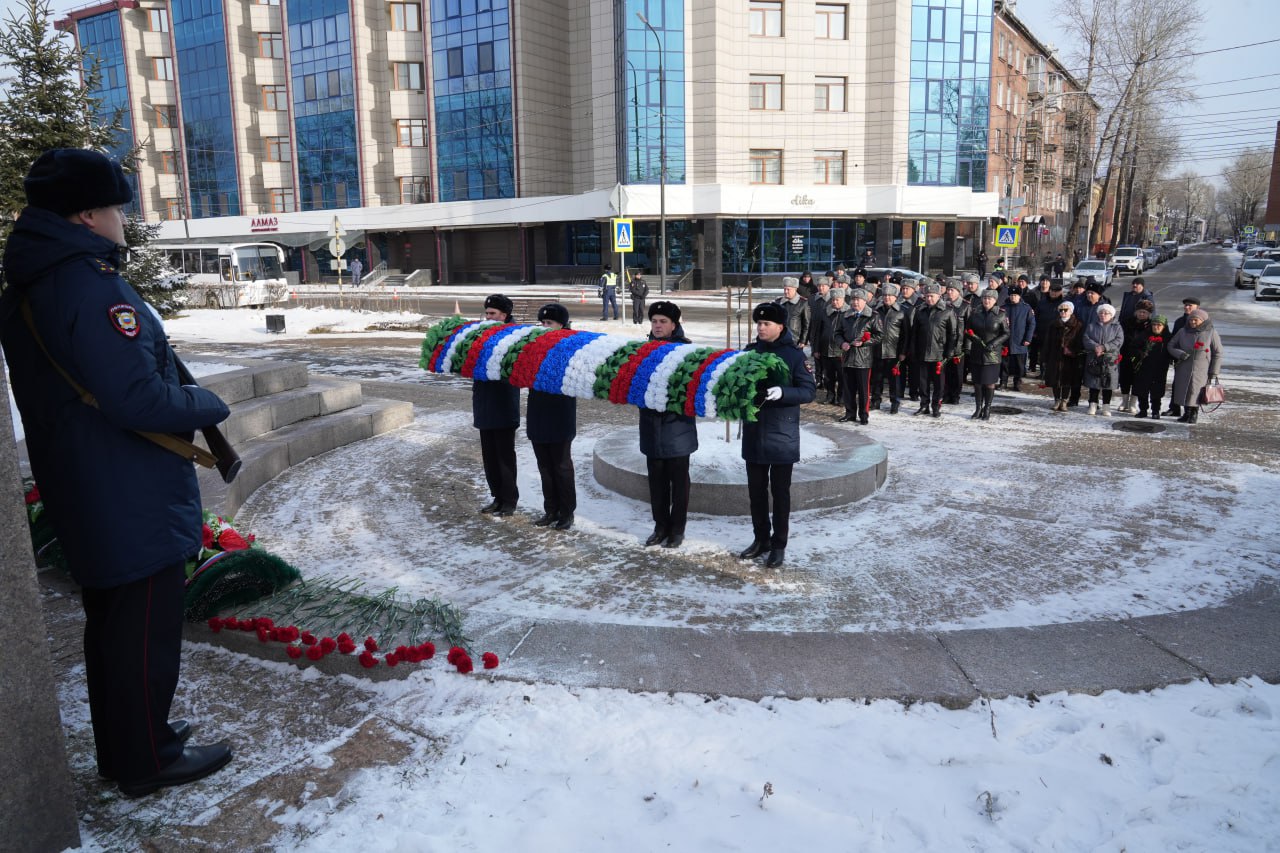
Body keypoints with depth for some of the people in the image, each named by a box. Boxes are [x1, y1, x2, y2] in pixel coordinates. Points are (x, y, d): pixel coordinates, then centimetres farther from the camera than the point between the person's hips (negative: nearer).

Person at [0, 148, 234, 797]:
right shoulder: (91, 285, -23)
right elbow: (142, 400, -27)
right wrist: (209, 404, -9)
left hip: (81, 496, 10)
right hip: (136, 501, -10)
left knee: (110, 622, 21)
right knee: (146, 632, 5)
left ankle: (121, 744, 35)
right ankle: (148, 761, 20)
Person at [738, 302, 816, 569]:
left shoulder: (794, 354, -9)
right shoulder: (750, 351, 4)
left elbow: (809, 391, -12)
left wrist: (782, 392, -28)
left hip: (782, 434, -4)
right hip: (753, 432, 5)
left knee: (780, 491, 5)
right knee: (756, 489, 13)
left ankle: (779, 544, 16)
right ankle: (761, 538, 27)